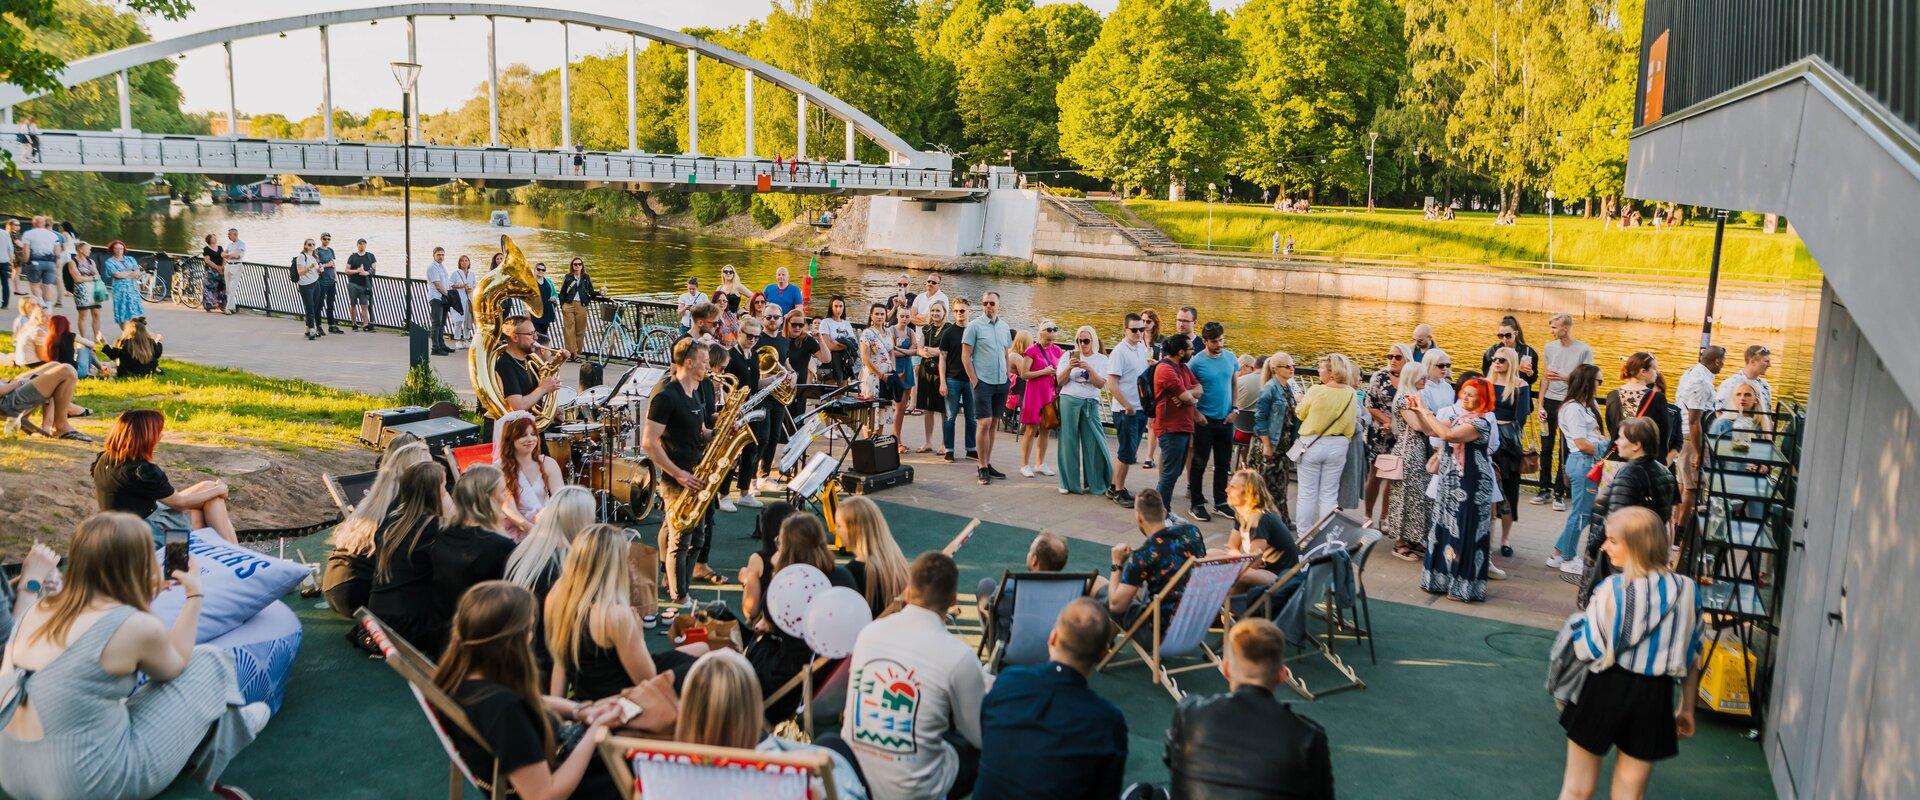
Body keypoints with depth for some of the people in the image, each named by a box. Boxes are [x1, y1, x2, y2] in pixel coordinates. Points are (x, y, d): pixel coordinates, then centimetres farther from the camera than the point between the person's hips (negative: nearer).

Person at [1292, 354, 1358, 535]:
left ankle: (1303, 534, 14)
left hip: (1312, 445, -3)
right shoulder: (1350, 394, -4)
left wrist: (1301, 401, 21)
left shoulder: (1316, 391, -16)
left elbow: (1300, 414, 1)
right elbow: (1351, 424, 4)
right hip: (1337, 445, 3)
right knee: (1329, 493, 11)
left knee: (1307, 493, 7)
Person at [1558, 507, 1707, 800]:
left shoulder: (1614, 589, -16)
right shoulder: (1687, 591, -2)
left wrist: (1577, 623, 9)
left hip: (1606, 691, -3)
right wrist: (1687, 708, 17)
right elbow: (1693, 658, 6)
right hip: (1655, 699, 4)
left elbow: (1585, 649, -12)